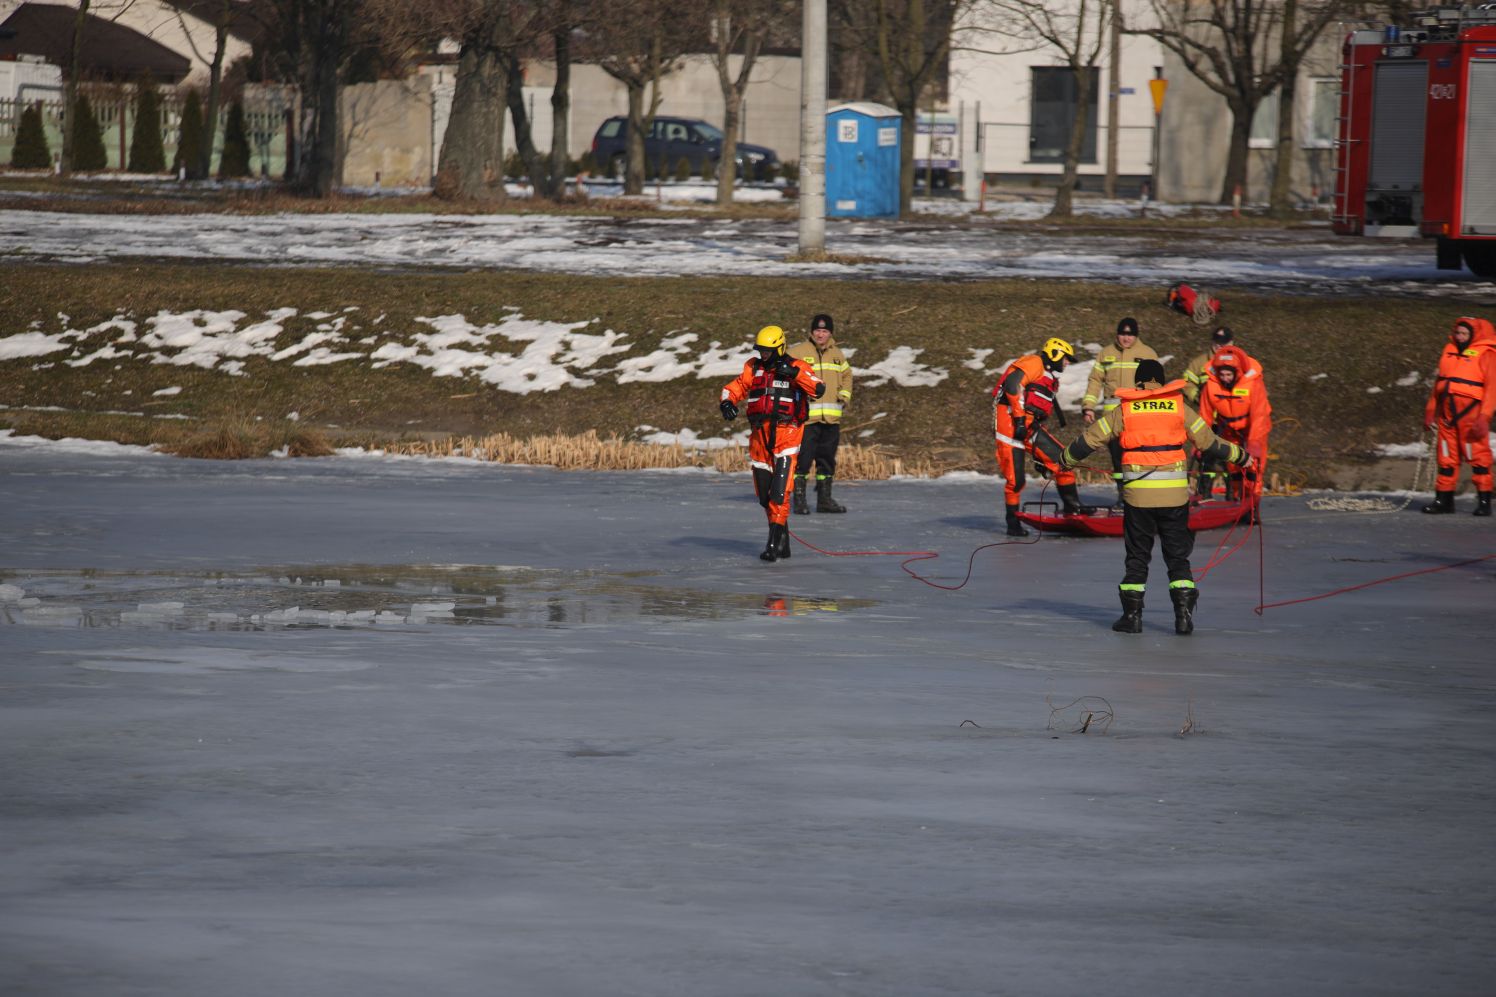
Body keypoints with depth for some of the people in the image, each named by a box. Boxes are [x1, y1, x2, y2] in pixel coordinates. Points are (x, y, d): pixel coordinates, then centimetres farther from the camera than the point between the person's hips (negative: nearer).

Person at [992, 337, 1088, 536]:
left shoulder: (1050, 379, 26)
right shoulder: (1033, 364, -4)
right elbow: (1012, 384, -21)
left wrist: (1040, 457, 25)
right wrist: (1019, 418, -24)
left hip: (1030, 425, 9)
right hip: (1010, 421, -9)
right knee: (1015, 478, -9)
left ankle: (1073, 509, 8)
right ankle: (1013, 523, 2)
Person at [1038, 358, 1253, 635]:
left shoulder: (1123, 410, 3)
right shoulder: (1179, 408, 3)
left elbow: (1090, 440, 7)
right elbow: (1209, 441, 9)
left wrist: (1062, 459, 23)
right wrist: (1241, 457, 23)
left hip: (1137, 494, 0)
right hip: (1174, 494, 0)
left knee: (1137, 557, 12)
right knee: (1178, 557, 8)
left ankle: (1132, 615, 11)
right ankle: (1184, 614, -1)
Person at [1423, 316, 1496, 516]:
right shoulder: (1449, 351, 16)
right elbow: (1438, 382, 21)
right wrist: (1430, 410, 17)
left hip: (1471, 414, -6)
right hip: (1447, 414, 6)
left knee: (1478, 456, -6)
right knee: (1446, 457, 9)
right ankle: (1444, 498, 15)